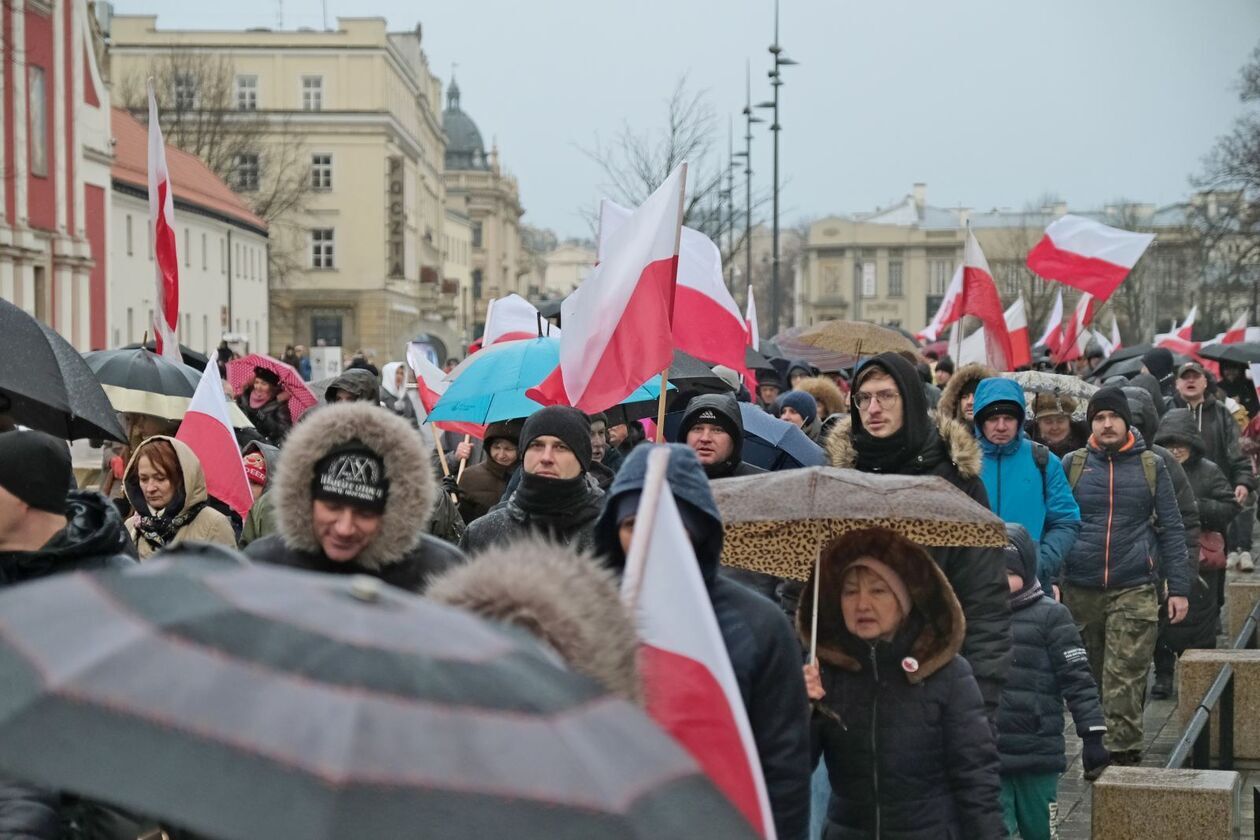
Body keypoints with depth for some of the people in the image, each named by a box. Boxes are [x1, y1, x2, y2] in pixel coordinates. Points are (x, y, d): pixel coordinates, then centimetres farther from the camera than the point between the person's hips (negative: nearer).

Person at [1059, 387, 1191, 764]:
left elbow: (1171, 529, 6)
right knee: (1089, 677, 10)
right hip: (1081, 590, 2)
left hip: (1135, 590, -2)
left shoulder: (1151, 466, 5)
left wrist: (1179, 588, 1)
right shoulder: (1072, 464, 6)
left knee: (1124, 680, -8)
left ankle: (1123, 756, -7)